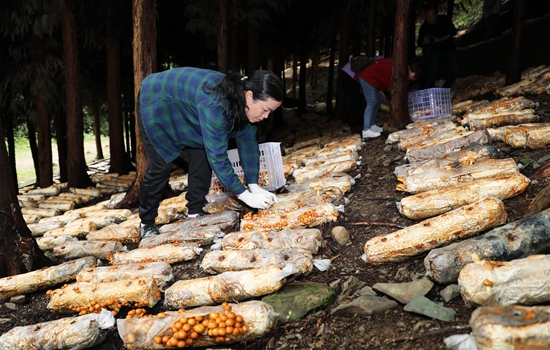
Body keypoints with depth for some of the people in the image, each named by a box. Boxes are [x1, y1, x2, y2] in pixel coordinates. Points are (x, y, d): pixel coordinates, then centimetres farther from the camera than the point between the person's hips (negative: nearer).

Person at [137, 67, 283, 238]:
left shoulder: (245, 103, -18)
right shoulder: (216, 104, -42)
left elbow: (248, 142, -11)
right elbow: (217, 156, -40)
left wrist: (254, 186, -19)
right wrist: (245, 195, -36)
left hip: (183, 108, 7)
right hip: (156, 101, -7)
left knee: (202, 156, -4)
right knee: (160, 166, -8)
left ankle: (195, 213, 8)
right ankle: (147, 223, 10)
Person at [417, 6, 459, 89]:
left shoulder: (444, 19, -10)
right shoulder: (424, 27, -11)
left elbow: (453, 32, -12)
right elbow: (419, 43, -6)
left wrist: (439, 40, -25)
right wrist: (424, 42, -32)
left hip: (449, 49, 2)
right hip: (436, 51, -2)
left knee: (454, 71, 0)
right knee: (432, 73, -17)